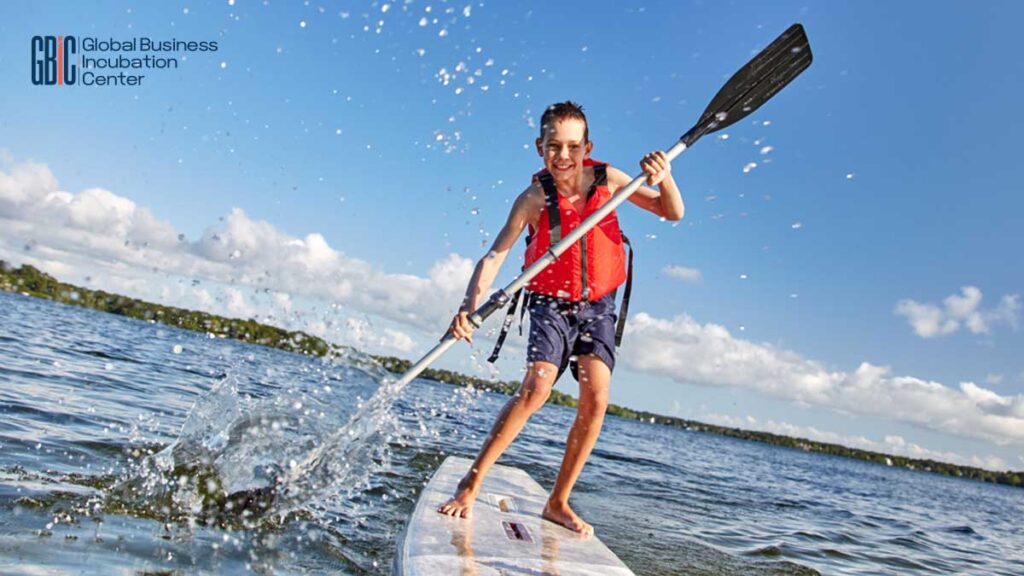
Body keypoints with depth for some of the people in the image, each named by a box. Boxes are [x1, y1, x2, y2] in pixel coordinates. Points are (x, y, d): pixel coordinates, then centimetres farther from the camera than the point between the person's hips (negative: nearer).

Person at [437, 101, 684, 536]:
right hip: (551, 304, -3)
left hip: (597, 306, 3)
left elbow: (672, 213, -5)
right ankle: (472, 482, -7)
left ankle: (558, 503, 4)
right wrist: (468, 308, -35)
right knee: (537, 388, -23)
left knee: (596, 400, -11)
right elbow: (494, 256, -20)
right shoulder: (535, 197, -16)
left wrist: (664, 178, -27)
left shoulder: (606, 179, -8)